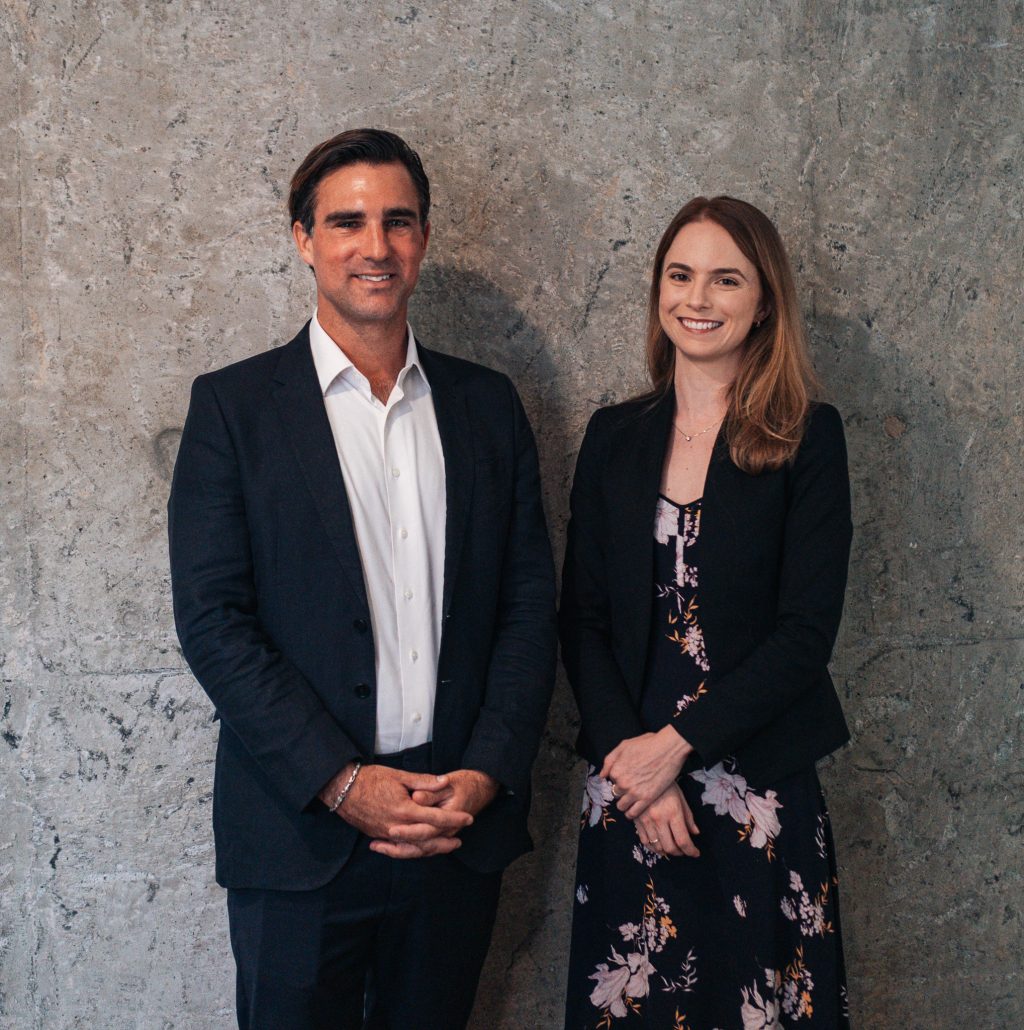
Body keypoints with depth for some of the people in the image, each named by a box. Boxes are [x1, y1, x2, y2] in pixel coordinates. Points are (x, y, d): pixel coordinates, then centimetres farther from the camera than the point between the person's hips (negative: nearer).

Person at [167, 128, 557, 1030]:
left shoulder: (488, 405, 7)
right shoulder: (233, 406, -2)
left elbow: (529, 606, 6)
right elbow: (212, 618, -8)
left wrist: (489, 773, -7)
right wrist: (342, 783, -15)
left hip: (461, 823, 3)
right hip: (301, 829, -3)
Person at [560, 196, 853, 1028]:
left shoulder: (807, 437, -3)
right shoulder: (615, 436, 6)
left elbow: (806, 631, -9)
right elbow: (583, 620, 3)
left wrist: (677, 743, -14)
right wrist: (630, 757, -10)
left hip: (760, 788, -2)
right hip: (629, 781, 3)